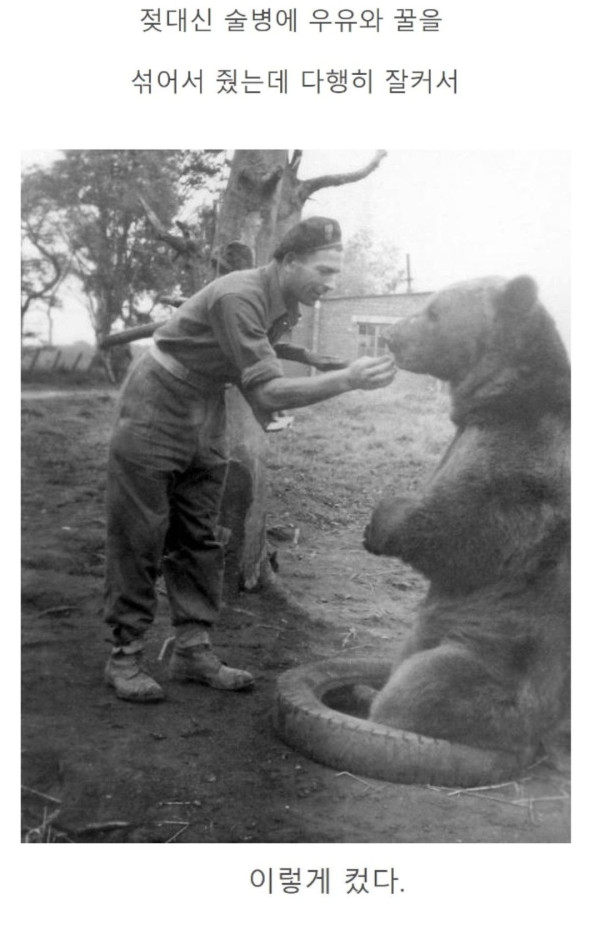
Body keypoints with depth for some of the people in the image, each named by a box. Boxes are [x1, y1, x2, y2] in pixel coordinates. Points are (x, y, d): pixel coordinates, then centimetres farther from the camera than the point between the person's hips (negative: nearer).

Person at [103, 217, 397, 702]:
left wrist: (314, 359, 7)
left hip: (205, 417, 8)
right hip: (156, 411, -8)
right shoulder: (239, 297, -28)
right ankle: (125, 655, 7)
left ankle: (193, 648, 14)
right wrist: (346, 380, -37)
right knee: (138, 540, -2)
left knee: (199, 539, 7)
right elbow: (266, 392, -33)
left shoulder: (286, 302, 0)